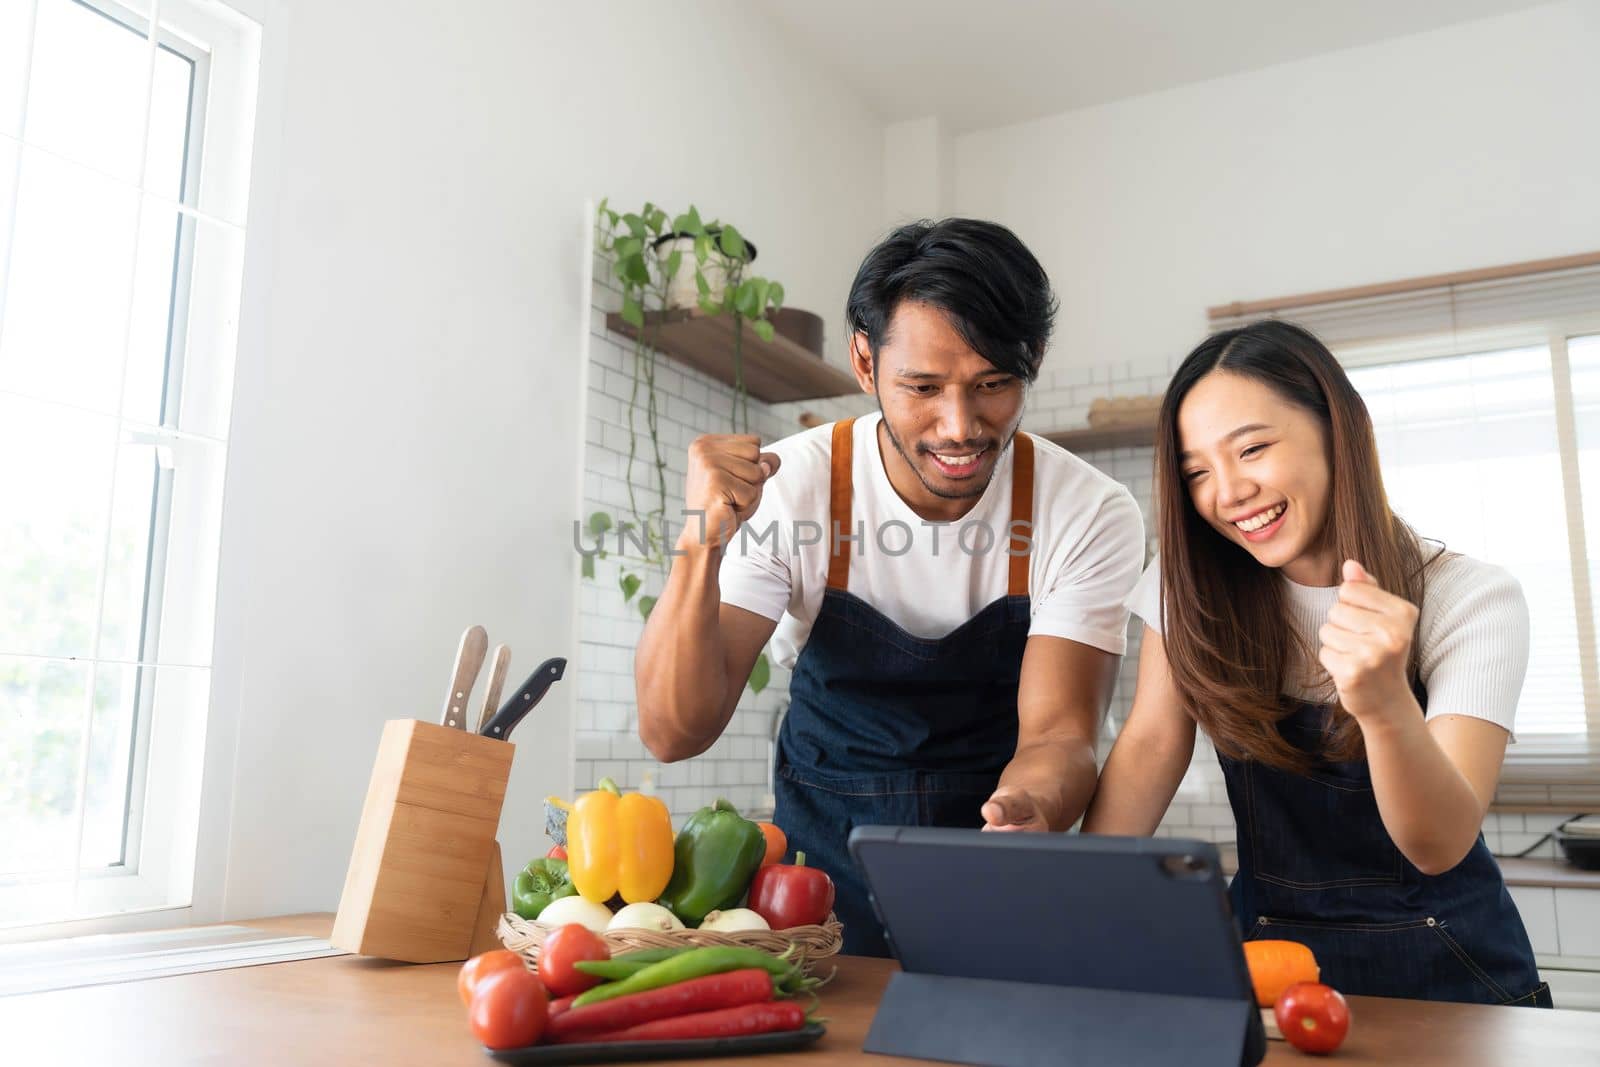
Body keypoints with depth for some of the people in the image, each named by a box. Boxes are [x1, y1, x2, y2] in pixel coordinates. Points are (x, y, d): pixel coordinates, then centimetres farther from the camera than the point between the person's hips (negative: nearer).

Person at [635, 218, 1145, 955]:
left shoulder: (1092, 514, -13)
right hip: (826, 860, 0)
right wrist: (700, 548, -35)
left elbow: (1058, 735, -15)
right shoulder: (785, 487, -15)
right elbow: (674, 734, -18)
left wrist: (1028, 809, -39)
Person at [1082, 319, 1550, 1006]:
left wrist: (1386, 705, -39)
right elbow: (1151, 747, -9)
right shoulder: (1194, 583, -3)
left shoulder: (1473, 601, -13)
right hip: (1268, 947, 2)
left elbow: (1440, 847, -20)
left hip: (1443, 972, -2)